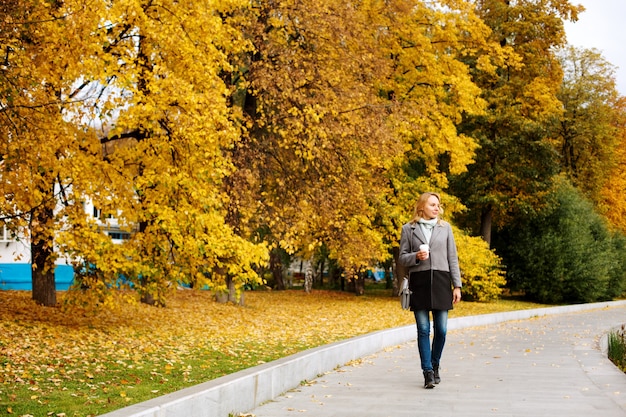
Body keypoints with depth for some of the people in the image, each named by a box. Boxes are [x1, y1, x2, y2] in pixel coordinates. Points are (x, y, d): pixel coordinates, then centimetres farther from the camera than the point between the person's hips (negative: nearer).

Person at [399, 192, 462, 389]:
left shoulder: (445, 227, 11)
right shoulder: (409, 229, 7)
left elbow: (453, 258, 11)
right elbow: (402, 258, 8)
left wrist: (457, 285, 5)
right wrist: (416, 256, -13)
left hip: (441, 282, 2)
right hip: (419, 282, -1)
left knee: (441, 330, 1)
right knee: (423, 330, -4)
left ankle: (435, 366, 22)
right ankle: (428, 373, 0)